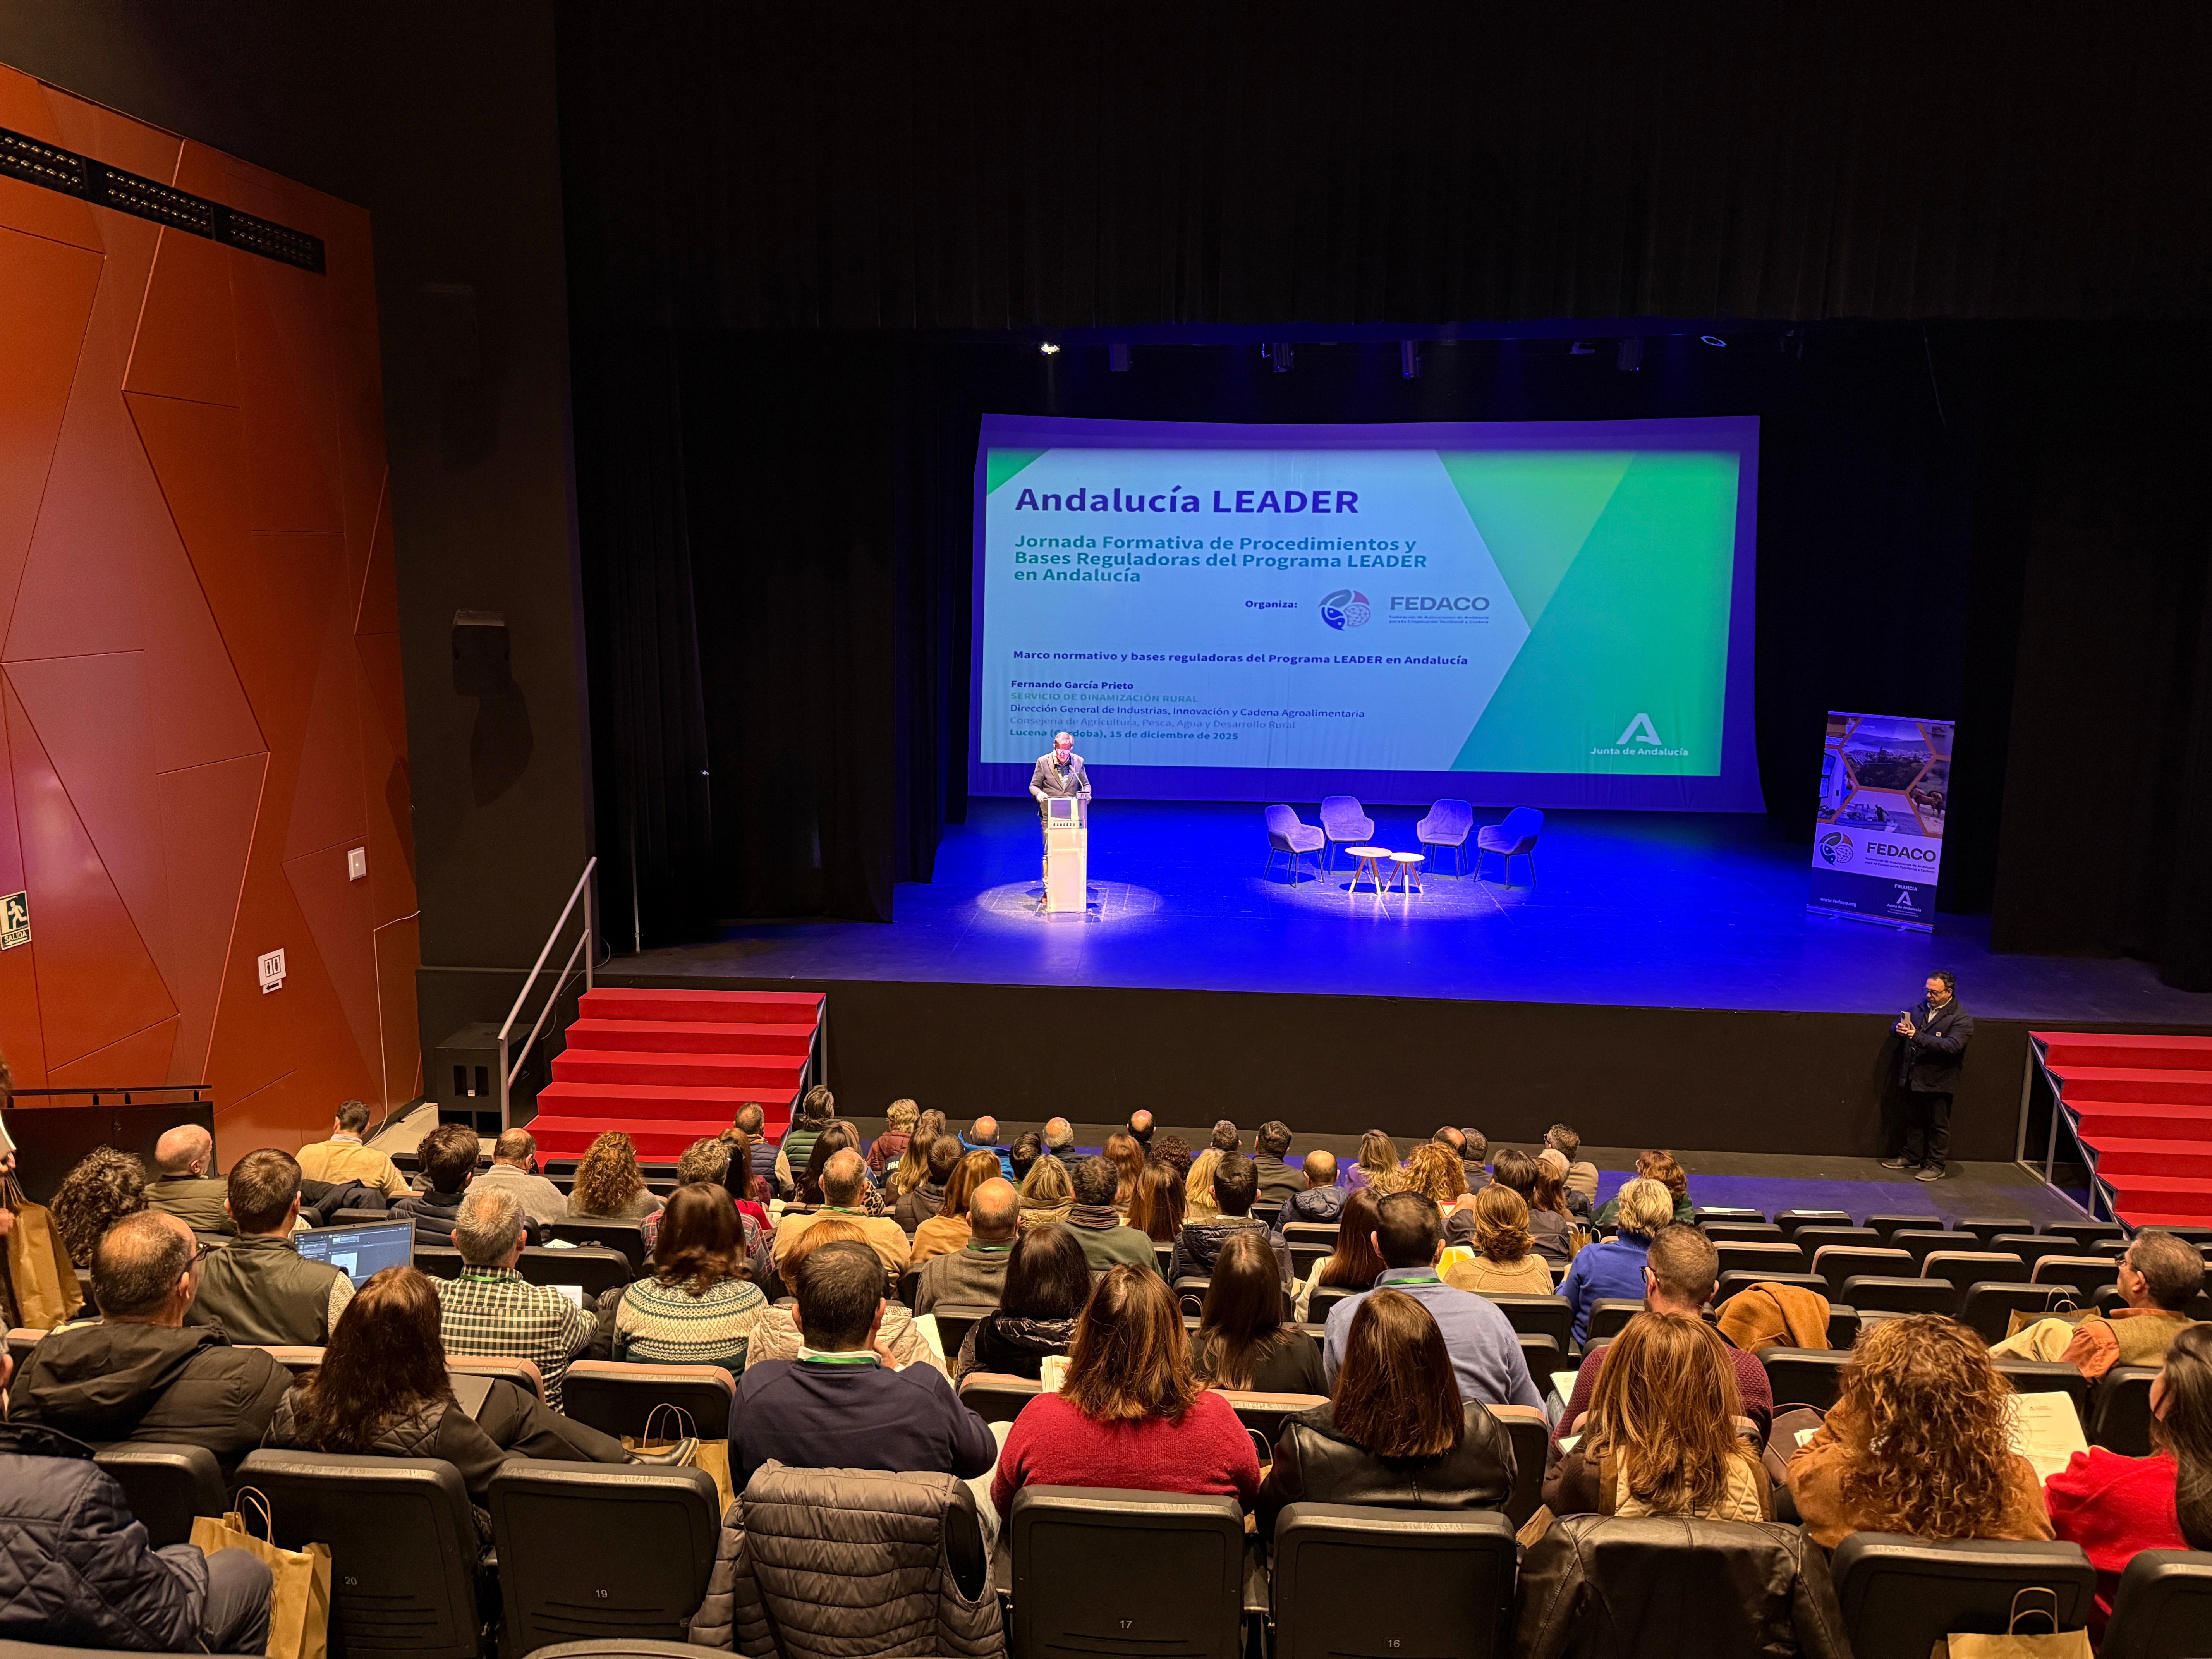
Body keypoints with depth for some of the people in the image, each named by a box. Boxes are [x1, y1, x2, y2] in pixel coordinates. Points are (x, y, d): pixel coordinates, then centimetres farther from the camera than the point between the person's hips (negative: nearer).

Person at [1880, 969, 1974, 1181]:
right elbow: (1896, 1026, 12)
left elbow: (1952, 1046, -26)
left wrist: (1918, 1037, -32)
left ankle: (1936, 1165, 18)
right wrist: (1899, 1028, -13)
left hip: (1938, 1081, -6)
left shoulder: (1961, 1019, -13)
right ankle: (1911, 1157, 32)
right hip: (1911, 1076, 6)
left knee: (1938, 1124, 7)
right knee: (1912, 1119, 17)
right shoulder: (1920, 1007, 6)